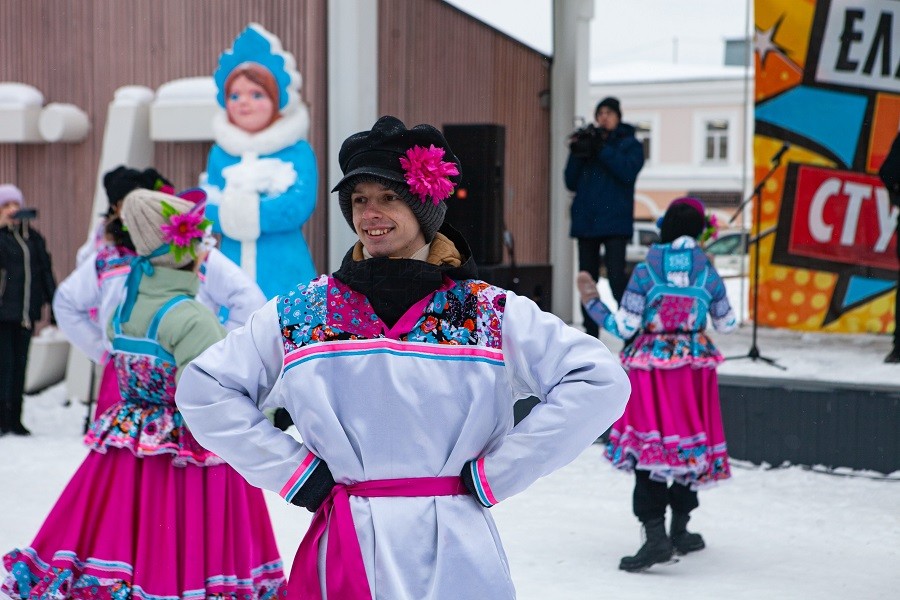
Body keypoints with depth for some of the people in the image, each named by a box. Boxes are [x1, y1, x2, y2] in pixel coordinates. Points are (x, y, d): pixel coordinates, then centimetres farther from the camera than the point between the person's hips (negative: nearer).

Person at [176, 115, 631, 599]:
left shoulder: (492, 313, 0)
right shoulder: (300, 312, 5)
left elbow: (599, 382, -7)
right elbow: (204, 389, 6)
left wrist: (494, 474, -8)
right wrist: (293, 473, -1)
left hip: (453, 561, -1)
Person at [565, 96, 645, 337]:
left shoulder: (629, 144, 6)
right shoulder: (588, 141, 14)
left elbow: (627, 172, -14)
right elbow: (571, 183, 10)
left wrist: (602, 149, -17)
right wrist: (577, 154, -5)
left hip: (614, 220, -4)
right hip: (586, 220, 4)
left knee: (616, 277, -15)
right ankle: (591, 334, 12)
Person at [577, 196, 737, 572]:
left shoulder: (645, 271, -9)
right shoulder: (707, 273, -1)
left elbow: (624, 327, -10)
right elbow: (727, 324, 9)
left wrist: (591, 301, 2)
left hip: (650, 368, -3)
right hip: (693, 368, 3)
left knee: (648, 446, -1)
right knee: (690, 443, 15)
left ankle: (656, 535, -10)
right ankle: (680, 529, 26)